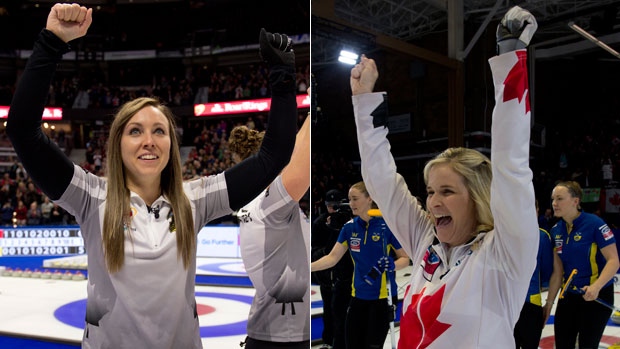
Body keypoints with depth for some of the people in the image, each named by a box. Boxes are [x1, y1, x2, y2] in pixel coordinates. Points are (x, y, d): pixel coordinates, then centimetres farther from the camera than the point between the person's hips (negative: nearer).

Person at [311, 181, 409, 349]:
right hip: (358, 297, 5)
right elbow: (332, 258, 3)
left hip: (383, 297, -5)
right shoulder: (349, 227, 2)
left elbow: (405, 258, -4)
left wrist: (391, 265, -24)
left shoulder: (388, 225, -11)